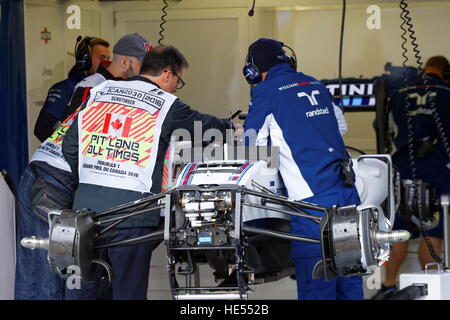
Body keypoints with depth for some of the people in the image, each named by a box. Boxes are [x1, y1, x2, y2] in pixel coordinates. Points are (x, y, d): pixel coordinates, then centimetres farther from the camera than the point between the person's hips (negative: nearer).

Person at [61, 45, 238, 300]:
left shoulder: (99, 92, 11)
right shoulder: (167, 105, -1)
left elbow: (70, 147, 13)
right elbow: (207, 126, 15)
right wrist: (232, 126, 36)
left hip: (86, 204, 4)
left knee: (81, 288, 10)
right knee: (129, 291, 5)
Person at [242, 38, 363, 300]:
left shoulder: (265, 92, -2)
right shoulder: (315, 85, 16)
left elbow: (252, 147, 2)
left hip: (312, 198, -6)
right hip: (347, 193, 6)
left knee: (317, 287, -4)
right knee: (349, 282, 12)